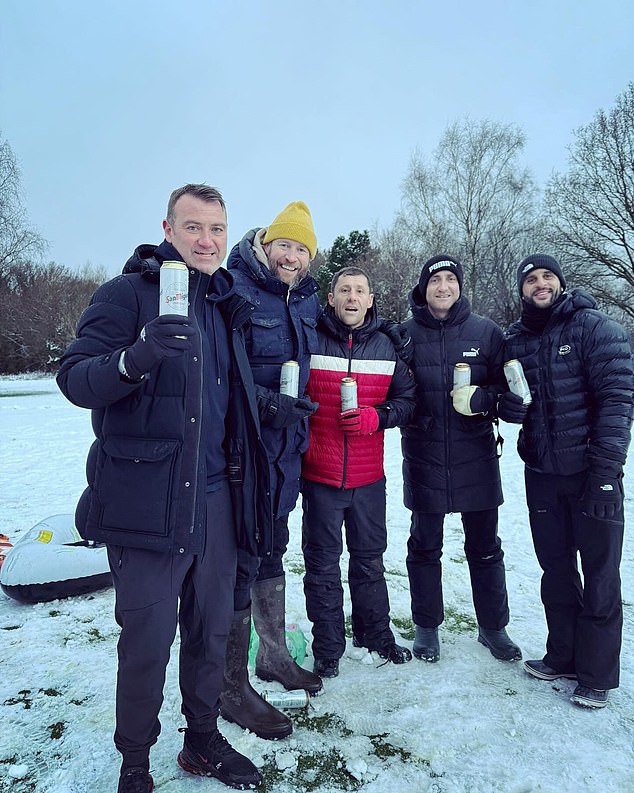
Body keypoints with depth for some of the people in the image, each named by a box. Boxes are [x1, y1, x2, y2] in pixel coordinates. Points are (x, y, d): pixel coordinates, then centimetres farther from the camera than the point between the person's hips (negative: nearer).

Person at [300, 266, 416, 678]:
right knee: (323, 562, 8)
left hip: (369, 476, 3)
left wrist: (376, 417, -13)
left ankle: (376, 633, 37)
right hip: (319, 474, -2)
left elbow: (407, 399, 6)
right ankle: (328, 648, 25)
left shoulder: (387, 346, 5)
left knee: (370, 558, 17)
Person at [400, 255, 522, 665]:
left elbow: (508, 387, 1)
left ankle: (493, 626, 34)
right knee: (425, 547, 12)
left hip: (476, 458, 1)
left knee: (485, 548, 14)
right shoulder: (405, 334, 0)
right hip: (424, 458, 0)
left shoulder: (487, 332, 1)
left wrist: (480, 399, -17)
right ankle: (427, 626, 31)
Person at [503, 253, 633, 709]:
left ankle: (597, 675, 23)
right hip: (541, 474, 5)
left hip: (591, 473, -4)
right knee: (556, 571, 16)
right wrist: (512, 402, -13)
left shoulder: (594, 327, -7)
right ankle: (562, 657, 34)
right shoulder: (515, 341, 7)